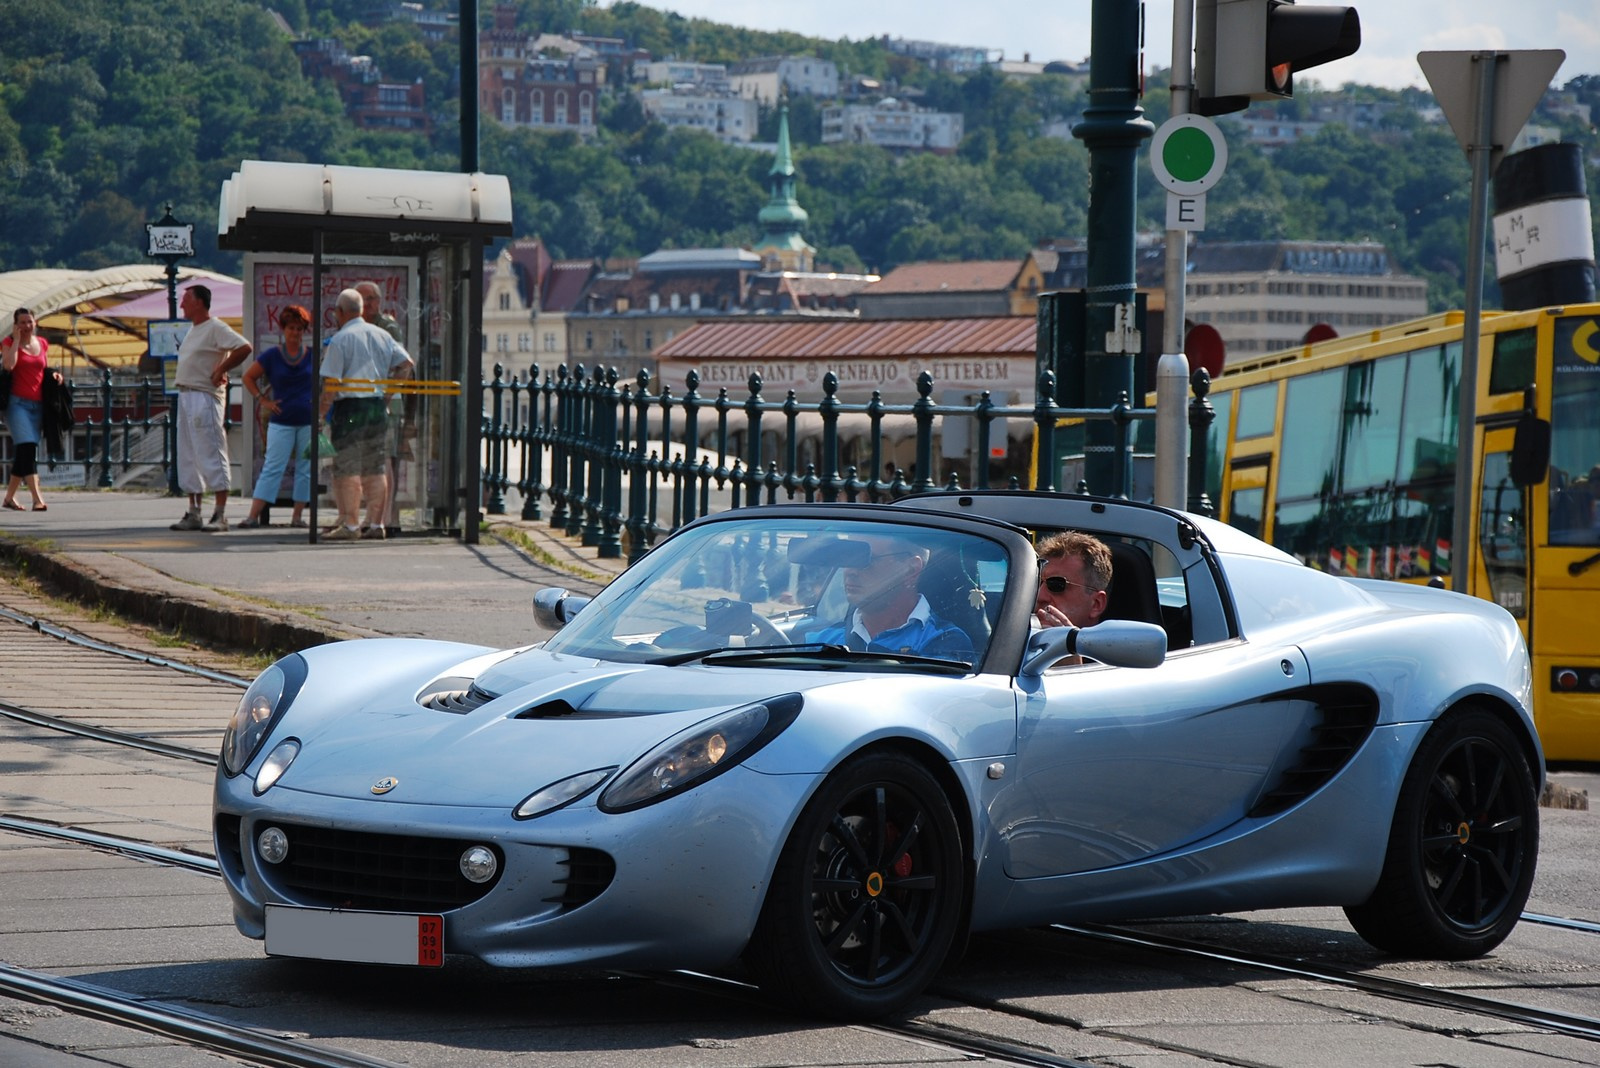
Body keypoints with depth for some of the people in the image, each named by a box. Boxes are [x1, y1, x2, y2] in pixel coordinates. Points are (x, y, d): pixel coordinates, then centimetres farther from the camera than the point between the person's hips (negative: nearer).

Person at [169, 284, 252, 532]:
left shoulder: (216, 328, -11)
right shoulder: (193, 330, 18)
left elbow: (244, 348, -22)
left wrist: (221, 370, -17)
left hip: (205, 397, -10)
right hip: (185, 397, 10)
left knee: (212, 455, -10)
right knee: (188, 458, 10)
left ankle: (221, 515, -9)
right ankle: (193, 514, 14)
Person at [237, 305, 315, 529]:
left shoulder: (313, 355, 4)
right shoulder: (272, 356, 1)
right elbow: (248, 378, 10)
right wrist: (262, 400, 1)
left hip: (309, 421, 2)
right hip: (281, 422, -2)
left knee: (305, 469, 4)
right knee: (272, 468, -7)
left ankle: (297, 516, 10)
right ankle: (254, 515, -9)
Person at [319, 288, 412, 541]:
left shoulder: (340, 340, -9)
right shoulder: (382, 335, 10)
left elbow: (330, 382, -13)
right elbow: (406, 363, 11)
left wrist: (322, 412, -6)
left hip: (350, 407, -6)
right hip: (378, 406, 6)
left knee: (348, 469, -3)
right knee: (376, 468, 9)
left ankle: (351, 525, -6)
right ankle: (376, 524, 8)